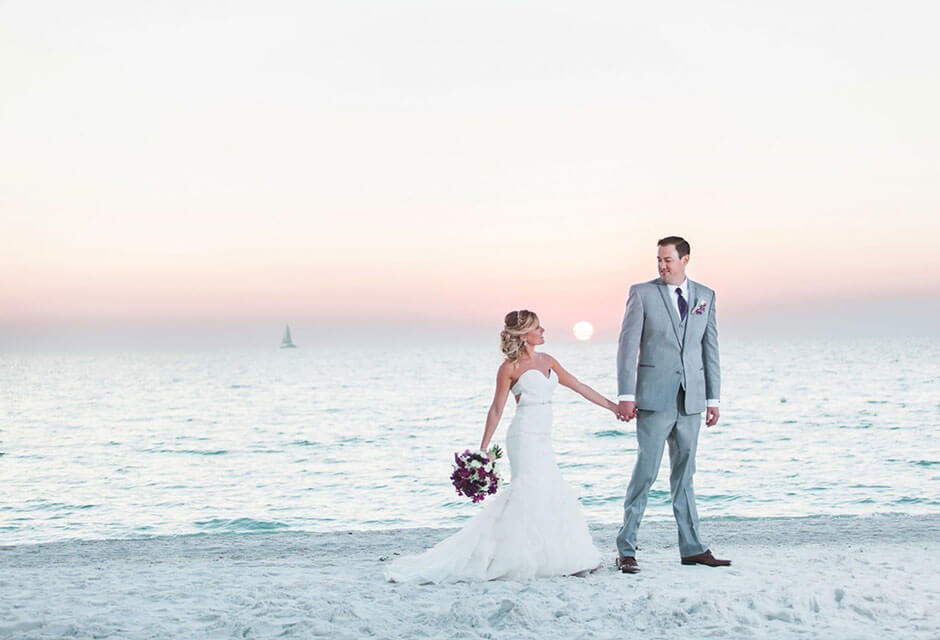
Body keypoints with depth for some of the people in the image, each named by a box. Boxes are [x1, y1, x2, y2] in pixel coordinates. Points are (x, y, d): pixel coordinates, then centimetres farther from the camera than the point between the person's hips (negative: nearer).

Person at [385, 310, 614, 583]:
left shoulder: (547, 361, 14)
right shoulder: (510, 368, -6)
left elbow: (580, 387, 19)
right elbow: (496, 410, -4)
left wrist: (613, 406, 18)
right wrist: (483, 450, -6)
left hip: (542, 440, 8)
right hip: (525, 437, -8)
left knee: (552, 496, 7)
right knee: (529, 493, -15)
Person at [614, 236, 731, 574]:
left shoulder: (705, 296, 10)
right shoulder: (642, 293, 0)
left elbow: (710, 349, 12)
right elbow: (628, 346, -4)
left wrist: (713, 398, 8)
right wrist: (626, 395, -11)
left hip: (691, 399, 4)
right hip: (654, 397, -4)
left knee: (684, 473, 10)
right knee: (646, 470, -6)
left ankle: (691, 548, 15)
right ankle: (626, 549, 1)